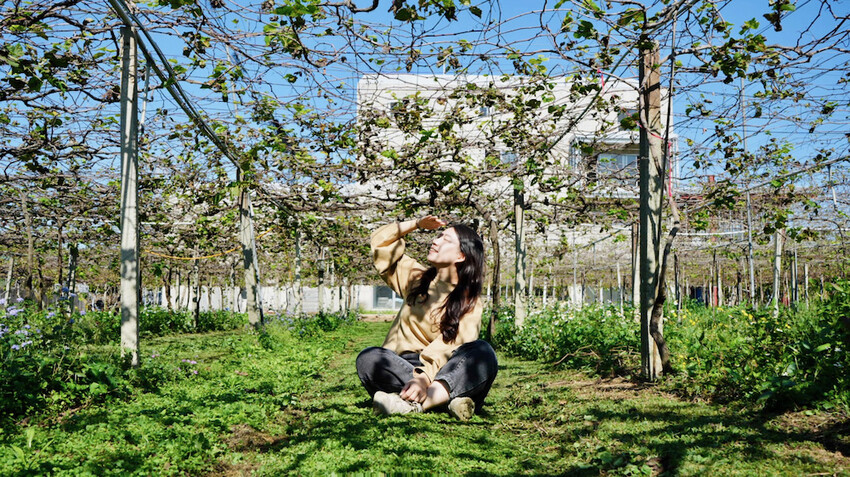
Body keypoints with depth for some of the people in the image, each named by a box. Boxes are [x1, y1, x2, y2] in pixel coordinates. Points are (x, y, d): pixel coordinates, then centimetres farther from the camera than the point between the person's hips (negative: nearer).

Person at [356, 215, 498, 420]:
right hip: (403, 367, 3)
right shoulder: (418, 278, 16)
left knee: (482, 351, -31)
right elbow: (381, 241, 23)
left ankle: (413, 404, -49)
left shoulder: (470, 303, 2)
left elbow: (446, 349, -16)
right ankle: (448, 398, -41)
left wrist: (424, 378, -32)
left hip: (442, 372, -2)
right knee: (369, 358, -29)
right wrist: (417, 224, 13)